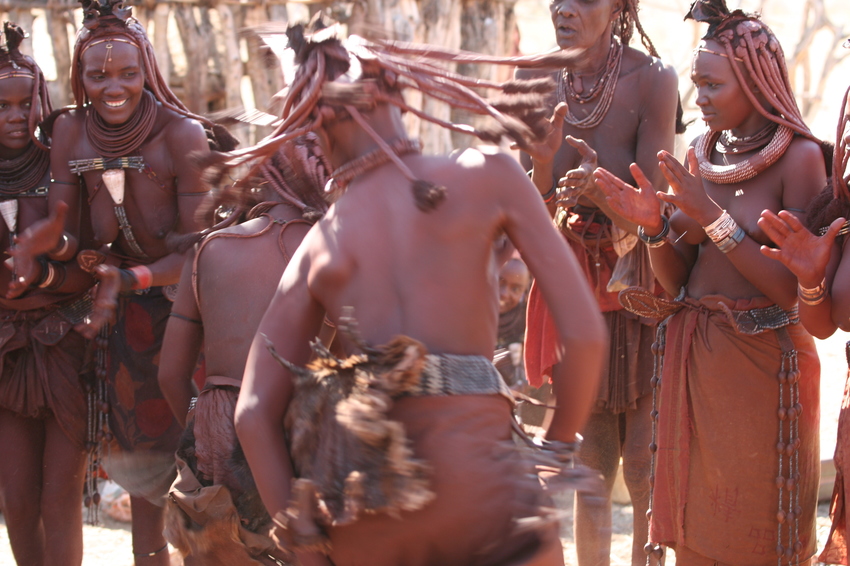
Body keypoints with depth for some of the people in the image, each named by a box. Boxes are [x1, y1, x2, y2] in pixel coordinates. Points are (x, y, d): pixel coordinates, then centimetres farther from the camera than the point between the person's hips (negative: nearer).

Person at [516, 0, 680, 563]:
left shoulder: (653, 79, -14)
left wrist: (602, 187, -36)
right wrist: (543, 162, -25)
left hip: (642, 290, -4)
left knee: (646, 473, -1)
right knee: (588, 473, 9)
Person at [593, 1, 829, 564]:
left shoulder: (799, 157, -10)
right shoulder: (702, 153, 7)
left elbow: (792, 288, -17)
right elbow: (678, 280, 9)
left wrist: (712, 217, -21)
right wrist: (654, 226, -10)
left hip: (761, 363, -6)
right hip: (693, 360, 6)